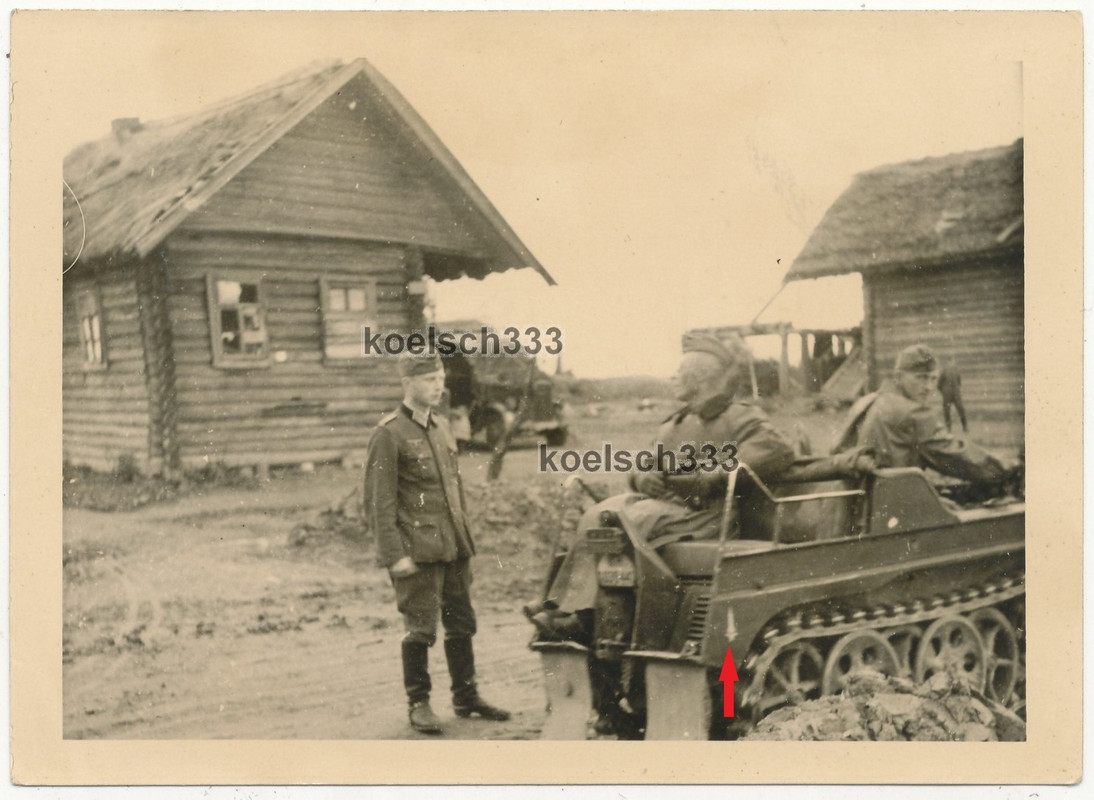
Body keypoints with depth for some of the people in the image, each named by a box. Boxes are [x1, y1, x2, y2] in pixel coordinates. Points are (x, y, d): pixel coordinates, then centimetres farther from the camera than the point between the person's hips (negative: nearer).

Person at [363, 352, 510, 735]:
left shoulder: (442, 425, 12)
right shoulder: (388, 434, -11)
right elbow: (379, 502, -12)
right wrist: (394, 555, -16)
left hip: (454, 546, 7)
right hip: (418, 551, -7)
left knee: (461, 624, 12)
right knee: (420, 628, 0)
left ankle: (466, 696, 25)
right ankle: (418, 703, 14)